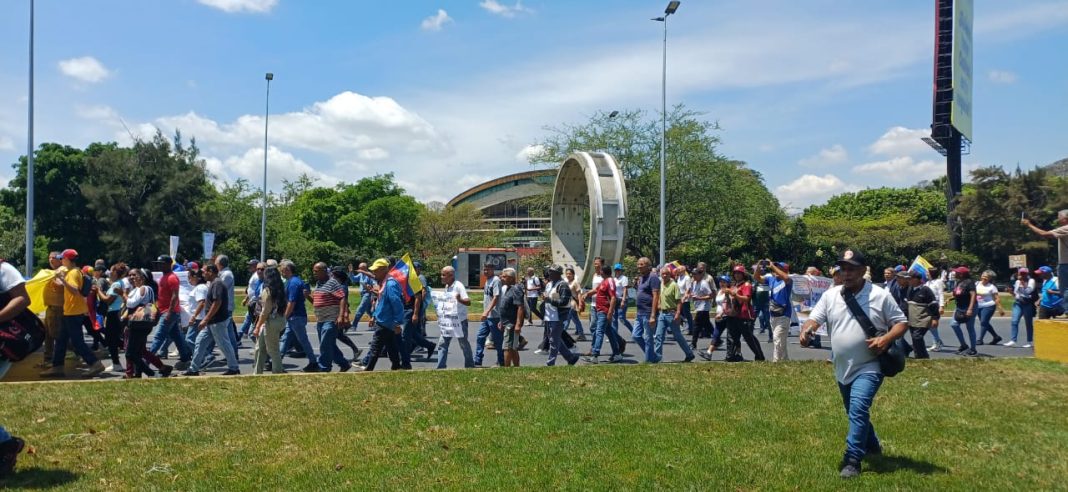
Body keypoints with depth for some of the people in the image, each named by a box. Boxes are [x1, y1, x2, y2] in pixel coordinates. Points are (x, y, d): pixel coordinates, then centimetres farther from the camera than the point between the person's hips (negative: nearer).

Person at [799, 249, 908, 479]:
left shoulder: (880, 296, -7)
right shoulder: (830, 295, 1)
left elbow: (901, 322, -2)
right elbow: (815, 318, -4)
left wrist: (886, 339, -21)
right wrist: (807, 330, -27)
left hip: (869, 367, -5)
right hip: (842, 369, 5)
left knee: (858, 411, -20)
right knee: (855, 413, 21)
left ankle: (852, 460, -15)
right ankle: (872, 446, 45)